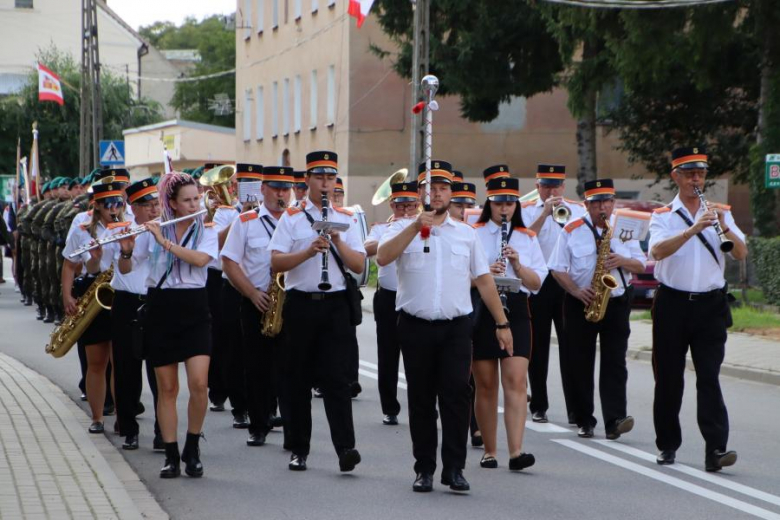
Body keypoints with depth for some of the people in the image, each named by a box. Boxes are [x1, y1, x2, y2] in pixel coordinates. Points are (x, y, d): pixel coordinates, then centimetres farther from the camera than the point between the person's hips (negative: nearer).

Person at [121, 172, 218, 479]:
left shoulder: (206, 231, 2)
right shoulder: (152, 231, 4)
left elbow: (200, 259, -18)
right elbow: (126, 269, 4)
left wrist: (165, 241, -22)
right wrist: (125, 250, -17)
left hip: (194, 310, -1)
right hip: (160, 309, 1)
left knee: (199, 383, -13)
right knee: (167, 387, 3)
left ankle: (192, 449, 5)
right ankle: (171, 455, 10)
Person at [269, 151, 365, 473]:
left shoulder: (346, 220, 10)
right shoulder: (291, 218, 4)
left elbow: (358, 266, 3)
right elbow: (276, 263, -6)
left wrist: (337, 241, -12)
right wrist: (309, 251, -20)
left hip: (336, 304, 0)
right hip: (300, 303, 0)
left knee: (337, 378, -8)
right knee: (299, 379, 6)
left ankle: (345, 448, -15)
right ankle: (299, 449, 14)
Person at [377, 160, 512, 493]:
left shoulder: (466, 234, 12)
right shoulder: (404, 229, 5)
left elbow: (483, 280, 13)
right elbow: (382, 257, -14)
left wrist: (502, 323, 9)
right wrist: (416, 227, -20)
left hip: (456, 327, 1)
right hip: (416, 326, -1)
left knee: (456, 394, -9)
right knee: (421, 399, 5)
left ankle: (454, 468, -6)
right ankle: (424, 469, 13)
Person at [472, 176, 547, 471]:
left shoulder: (527, 238, 11)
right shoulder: (473, 235, 5)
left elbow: (537, 283, 6)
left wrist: (517, 265, -11)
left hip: (516, 312, 1)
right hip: (481, 311, -1)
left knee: (515, 381, -11)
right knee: (486, 386, 3)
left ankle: (516, 452, -18)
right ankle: (489, 451, 12)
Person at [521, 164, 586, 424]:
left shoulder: (578, 210, 11)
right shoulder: (527, 211, 4)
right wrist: (545, 213, -20)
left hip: (569, 283, 1)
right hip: (537, 283, -1)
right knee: (538, 346, 5)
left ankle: (575, 409, -1)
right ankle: (539, 407, 13)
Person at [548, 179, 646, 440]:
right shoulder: (572, 231, 2)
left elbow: (640, 264, 9)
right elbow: (558, 269, 0)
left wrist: (621, 261, -12)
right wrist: (577, 292, -14)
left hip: (617, 303, 0)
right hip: (581, 304, 0)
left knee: (614, 362, -9)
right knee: (580, 364, 3)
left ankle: (614, 420, -17)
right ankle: (585, 421, 12)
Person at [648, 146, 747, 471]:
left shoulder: (720, 212, 9)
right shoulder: (662, 216, 3)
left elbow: (741, 254, -2)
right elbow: (658, 251, -17)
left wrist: (724, 228, -21)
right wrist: (694, 229, -28)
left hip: (710, 304, 0)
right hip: (672, 304, 0)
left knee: (709, 377, -8)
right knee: (669, 378, 7)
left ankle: (715, 449, -15)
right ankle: (668, 446, 19)